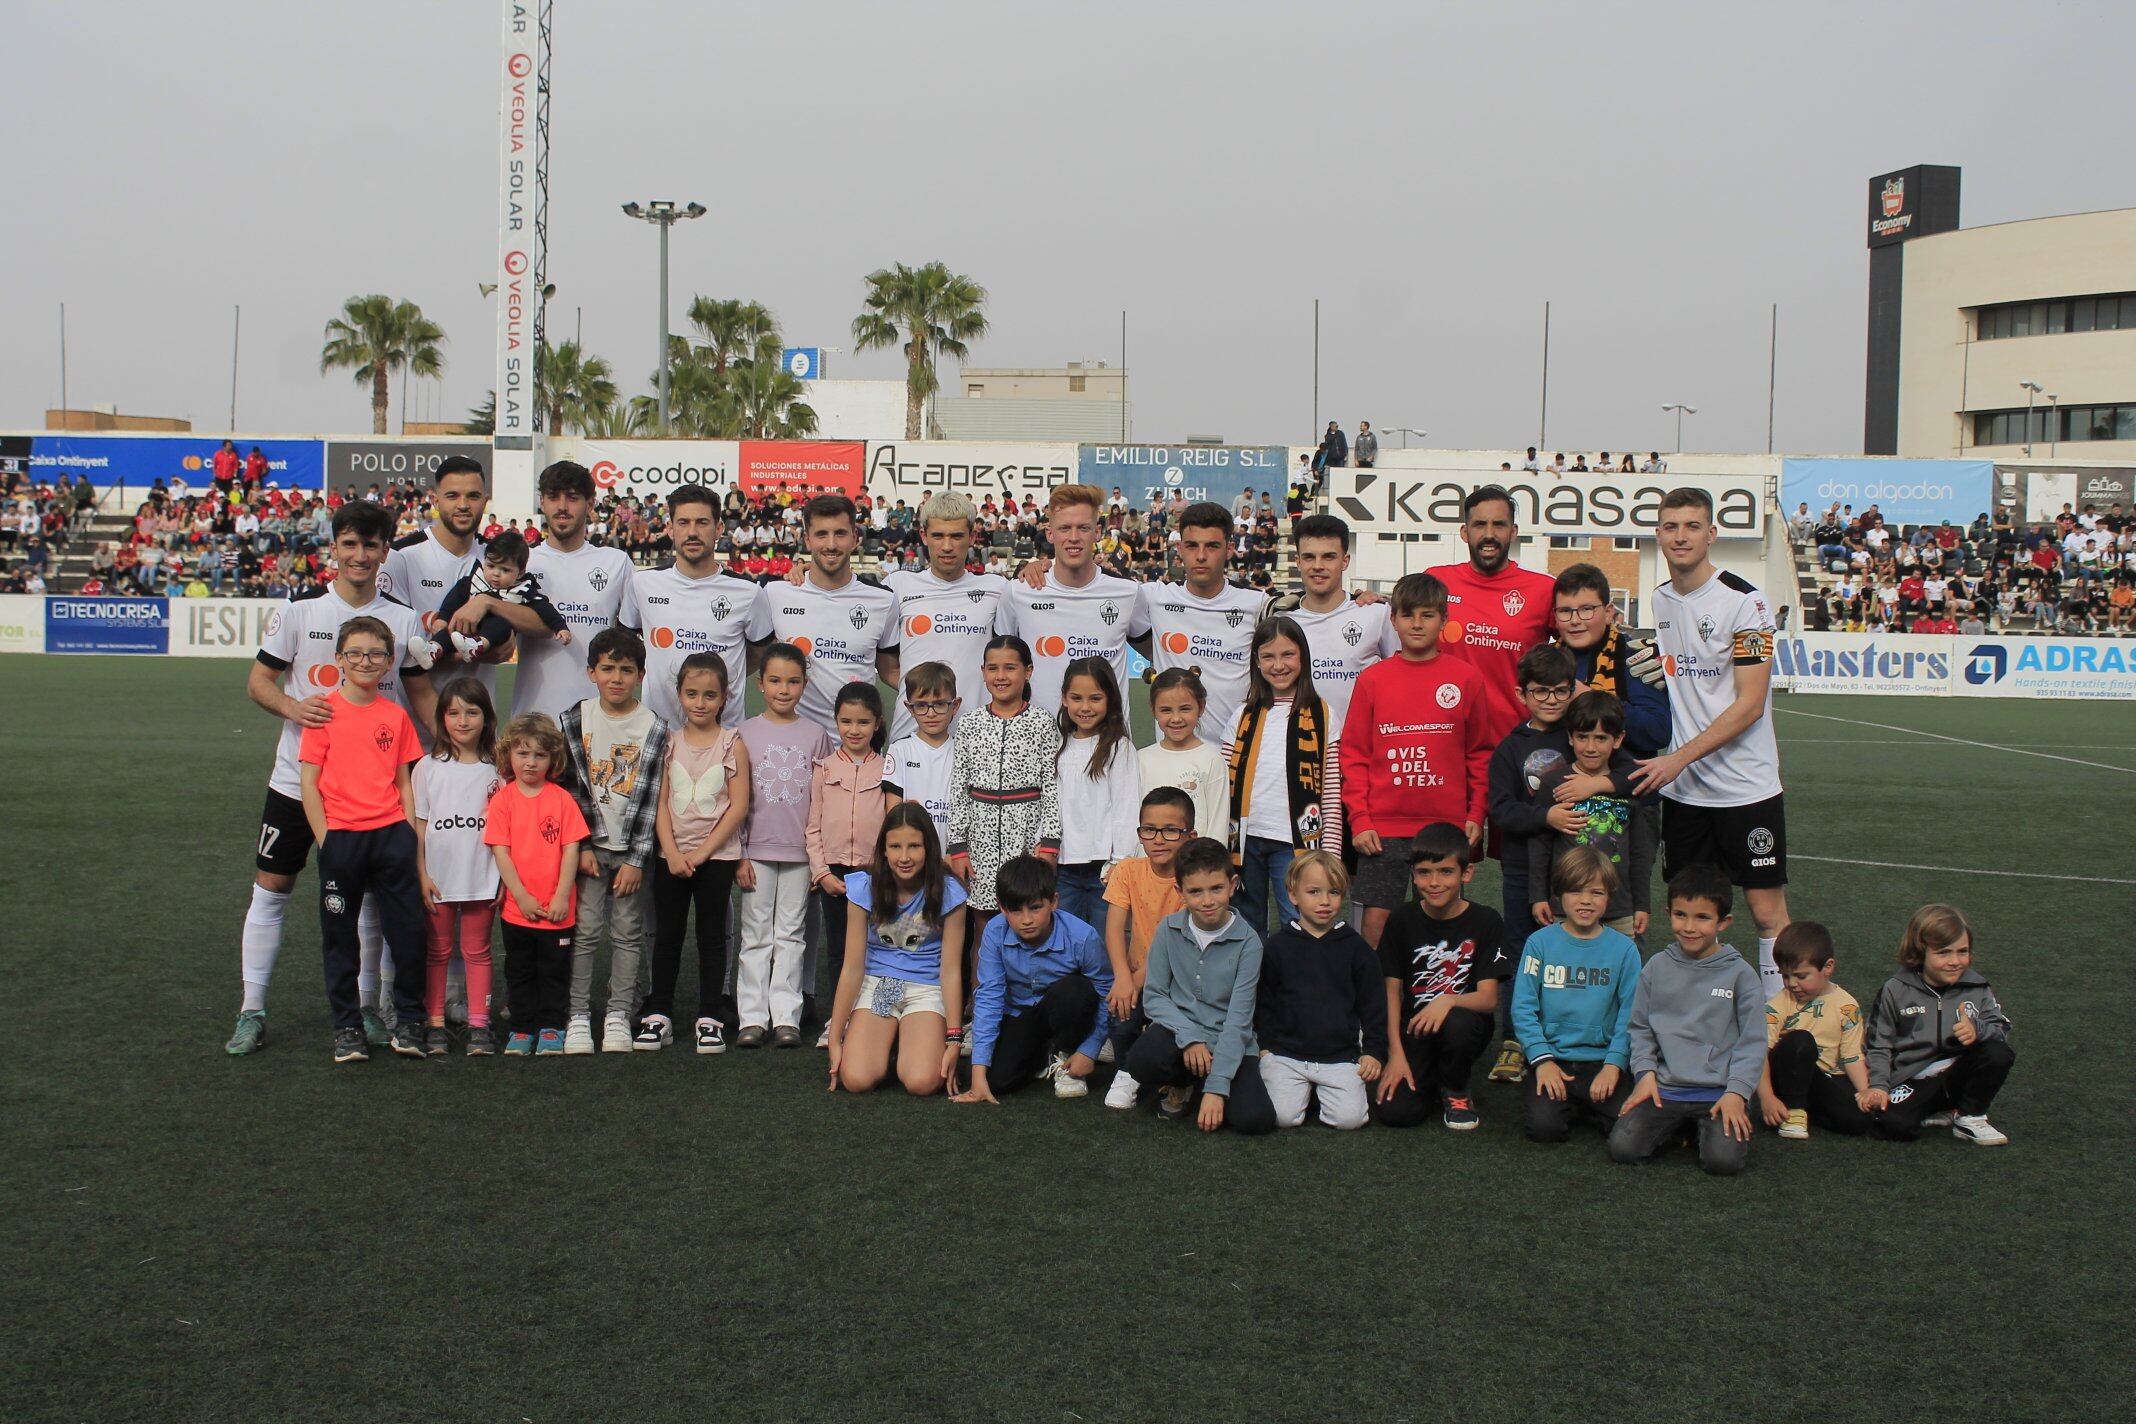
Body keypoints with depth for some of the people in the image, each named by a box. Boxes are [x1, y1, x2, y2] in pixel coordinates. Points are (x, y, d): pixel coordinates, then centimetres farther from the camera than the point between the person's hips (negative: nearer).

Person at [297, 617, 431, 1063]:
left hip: (391, 834, 2)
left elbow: (404, 784, 10)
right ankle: (347, 1027, 19)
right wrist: (325, 841, -8)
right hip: (341, 836, -2)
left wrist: (412, 845, 4)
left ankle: (409, 1021, 15)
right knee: (340, 935, 7)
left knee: (408, 930, 1)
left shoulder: (396, 715, 7)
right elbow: (309, 783, -2)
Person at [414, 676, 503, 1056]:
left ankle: (478, 1025, 12)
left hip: (482, 878, 0)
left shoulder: (497, 768, 2)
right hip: (438, 877, 0)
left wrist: (505, 876, -2)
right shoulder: (428, 767, 2)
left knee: (477, 950, 7)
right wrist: (421, 875, -4)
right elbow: (418, 825, 2)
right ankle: (434, 1024, 14)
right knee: (437, 951, 8)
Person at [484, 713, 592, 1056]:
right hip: (517, 908, 1)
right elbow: (500, 851, -5)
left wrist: (562, 896, -10)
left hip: (557, 908, 0)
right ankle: (521, 1029, 21)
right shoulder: (502, 799, -1)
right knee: (519, 972, 11)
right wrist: (522, 896, -11)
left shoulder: (562, 799, -2)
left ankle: (551, 1027, 18)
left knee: (554, 971, 8)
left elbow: (571, 848, -4)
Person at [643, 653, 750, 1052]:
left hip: (717, 855, -2)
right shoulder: (670, 741, 4)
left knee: (712, 936, 4)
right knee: (666, 935, 8)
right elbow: (660, 802, 1)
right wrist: (672, 852, -11)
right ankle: (659, 1015, 16)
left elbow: (739, 805, -7)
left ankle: (709, 1019, 10)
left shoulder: (732, 742, -3)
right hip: (671, 855, 2)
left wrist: (702, 851, -12)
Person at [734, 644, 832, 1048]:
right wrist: (739, 854, -2)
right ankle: (752, 1015, 9)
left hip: (800, 849, 1)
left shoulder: (816, 735, 4)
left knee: (791, 934, 6)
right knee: (756, 934, 4)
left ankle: (786, 1016, 9)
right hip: (757, 849, -1)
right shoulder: (745, 734, 1)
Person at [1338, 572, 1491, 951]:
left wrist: (1476, 815, 3)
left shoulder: (1467, 679, 4)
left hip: (1447, 824, 0)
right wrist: (1359, 820, -3)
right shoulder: (1372, 680, 3)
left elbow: (1480, 754, 9)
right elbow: (1353, 756, 4)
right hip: (1383, 828, 0)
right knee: (1375, 921, 0)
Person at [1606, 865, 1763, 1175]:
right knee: (1623, 1149, -16)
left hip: (1719, 1091, -2)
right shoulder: (1657, 968, 5)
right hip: (1664, 1088, 2)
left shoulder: (1740, 974, -2)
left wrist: (1736, 1093, -11)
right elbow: (1640, 1027, 12)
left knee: (1724, 1160, -24)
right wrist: (1645, 1073, -2)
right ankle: (1678, 1124, 12)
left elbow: (1753, 1041, -1)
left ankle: (1708, 1124, 10)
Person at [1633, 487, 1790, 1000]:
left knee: (1767, 908, -1)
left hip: (1746, 785, -5)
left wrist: (1679, 758, -18)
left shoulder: (1743, 601, -12)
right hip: (1680, 788, 5)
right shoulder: (1657, 601, 8)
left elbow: (1750, 704, -15)